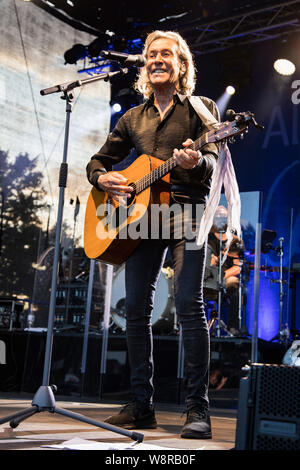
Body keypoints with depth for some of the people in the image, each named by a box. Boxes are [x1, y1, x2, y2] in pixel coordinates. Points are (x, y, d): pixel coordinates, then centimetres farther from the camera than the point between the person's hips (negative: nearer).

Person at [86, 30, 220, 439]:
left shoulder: (201, 107, 9)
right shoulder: (133, 118, 21)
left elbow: (211, 159, -4)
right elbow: (98, 160, 24)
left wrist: (195, 162, -28)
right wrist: (103, 178, 0)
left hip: (186, 210, -4)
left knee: (189, 303, -15)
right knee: (136, 307, 1)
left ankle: (198, 409, -11)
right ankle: (142, 406, 9)